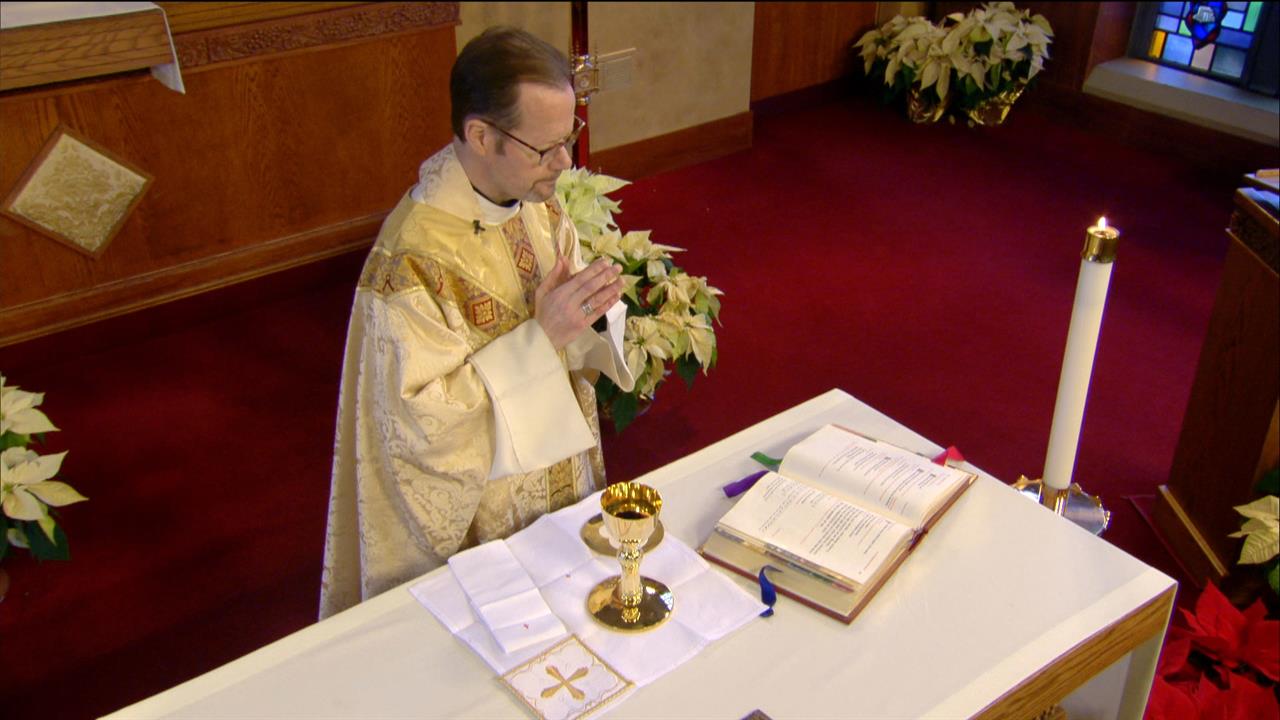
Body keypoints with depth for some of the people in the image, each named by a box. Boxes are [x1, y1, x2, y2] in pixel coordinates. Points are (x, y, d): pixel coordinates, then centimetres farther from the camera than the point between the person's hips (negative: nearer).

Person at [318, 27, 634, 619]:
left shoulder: (538, 201, -5)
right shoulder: (410, 258, -27)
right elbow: (423, 419, -26)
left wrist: (593, 310, -19)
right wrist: (541, 337, -32)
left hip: (567, 482, 7)